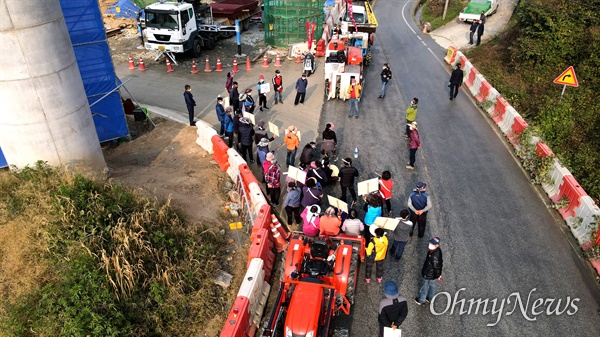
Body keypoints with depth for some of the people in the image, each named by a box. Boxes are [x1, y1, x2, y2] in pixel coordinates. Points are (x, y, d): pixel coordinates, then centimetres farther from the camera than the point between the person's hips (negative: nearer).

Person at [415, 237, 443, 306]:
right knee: (432, 284, 29)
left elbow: (437, 266, -28)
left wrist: (438, 275, -12)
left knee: (424, 287, 16)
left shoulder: (435, 256, -42)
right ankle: (431, 298, 54)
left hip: (429, 275, -8)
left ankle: (421, 300, 40)